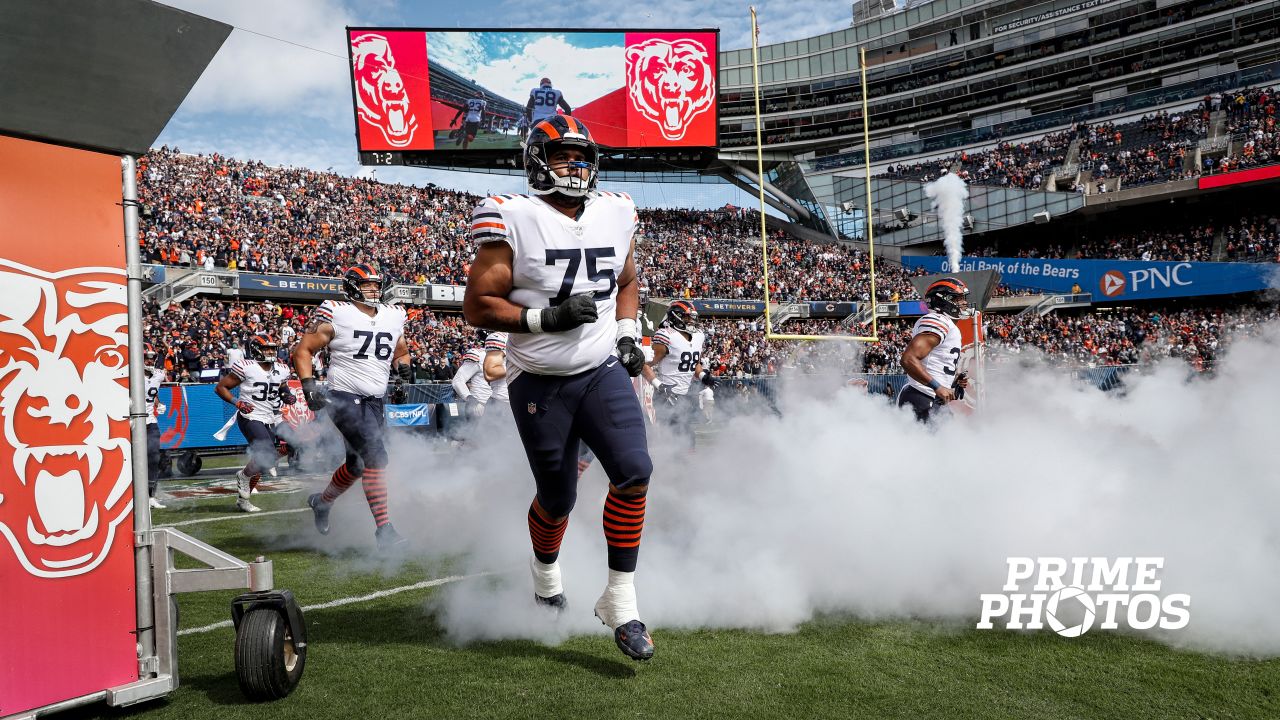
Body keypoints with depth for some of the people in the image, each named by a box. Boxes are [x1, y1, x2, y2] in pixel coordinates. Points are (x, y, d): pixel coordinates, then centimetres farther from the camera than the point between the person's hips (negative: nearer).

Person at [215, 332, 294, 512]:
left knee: (260, 462, 11)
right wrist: (236, 402, -17)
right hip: (251, 418, -7)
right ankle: (244, 476, 7)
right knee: (268, 456, -23)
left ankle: (242, 500, 26)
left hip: (271, 420, 7)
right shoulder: (246, 367, -10)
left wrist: (288, 396, 3)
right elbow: (220, 387, -4)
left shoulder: (281, 370, 8)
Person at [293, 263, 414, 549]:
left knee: (356, 465, 17)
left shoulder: (393, 317, 10)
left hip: (375, 404, 7)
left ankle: (322, 502, 45)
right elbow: (302, 351, -4)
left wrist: (403, 372, 6)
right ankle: (384, 528, -15)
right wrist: (308, 385, -16)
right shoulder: (335, 314, -8)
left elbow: (401, 353, 26)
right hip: (346, 399, -7)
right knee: (376, 458, -20)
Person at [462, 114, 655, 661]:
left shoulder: (614, 216, 5)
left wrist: (628, 333, 4)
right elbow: (477, 307, -11)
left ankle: (619, 600, -3)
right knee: (558, 499, 7)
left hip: (602, 372, 3)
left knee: (634, 473, -17)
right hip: (540, 384, -3)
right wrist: (546, 317, -22)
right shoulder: (514, 221, -11)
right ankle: (545, 569, 42)